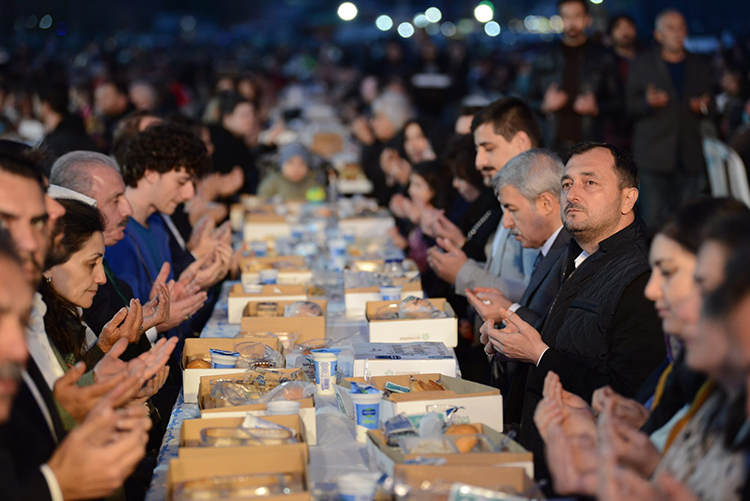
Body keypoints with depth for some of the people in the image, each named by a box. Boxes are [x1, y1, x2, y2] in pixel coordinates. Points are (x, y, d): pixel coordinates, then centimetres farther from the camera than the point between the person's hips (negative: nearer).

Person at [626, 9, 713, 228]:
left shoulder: (700, 66, 16)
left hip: (689, 158, 3)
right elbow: (629, 106, 5)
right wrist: (647, 103, -16)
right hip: (654, 157, -3)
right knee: (652, 217, -9)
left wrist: (704, 107, -3)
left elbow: (710, 102, 21)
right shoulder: (642, 64, 9)